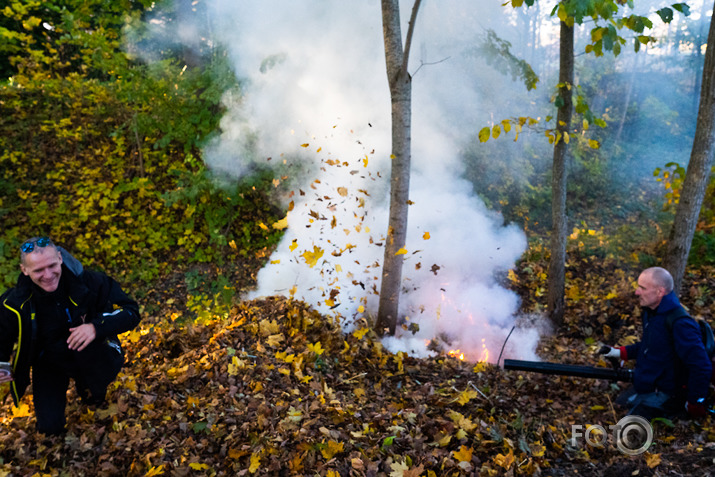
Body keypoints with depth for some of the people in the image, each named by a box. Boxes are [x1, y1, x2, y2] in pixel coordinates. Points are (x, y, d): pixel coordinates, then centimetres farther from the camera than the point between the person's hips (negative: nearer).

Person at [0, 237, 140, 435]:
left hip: (86, 356, -1)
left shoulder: (88, 282, -26)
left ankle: (91, 389, 5)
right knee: (50, 427, -8)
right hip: (48, 362, 1)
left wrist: (96, 327, -42)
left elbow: (131, 311, -24)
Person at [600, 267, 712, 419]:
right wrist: (619, 352, 9)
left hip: (664, 396, -9)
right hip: (642, 387, 9)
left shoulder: (680, 324, -26)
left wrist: (694, 405, -18)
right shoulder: (651, 312, 5)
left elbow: (702, 367, -25)